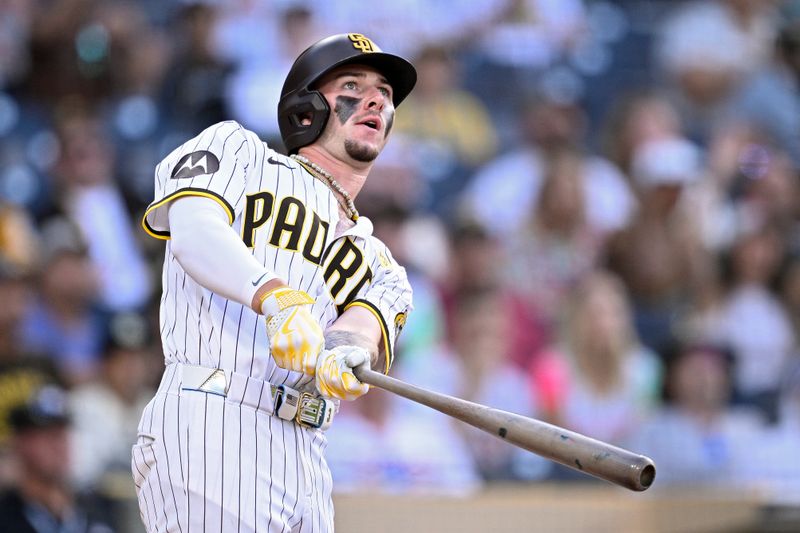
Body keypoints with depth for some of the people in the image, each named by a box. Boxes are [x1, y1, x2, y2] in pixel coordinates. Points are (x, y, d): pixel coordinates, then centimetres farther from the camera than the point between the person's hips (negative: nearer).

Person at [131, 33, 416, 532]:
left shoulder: (381, 266, 27)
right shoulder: (235, 150, 15)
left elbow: (364, 329, 4)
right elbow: (193, 230, -6)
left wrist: (344, 355, -22)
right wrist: (277, 297, -26)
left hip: (305, 463, 6)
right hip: (210, 430, -5)